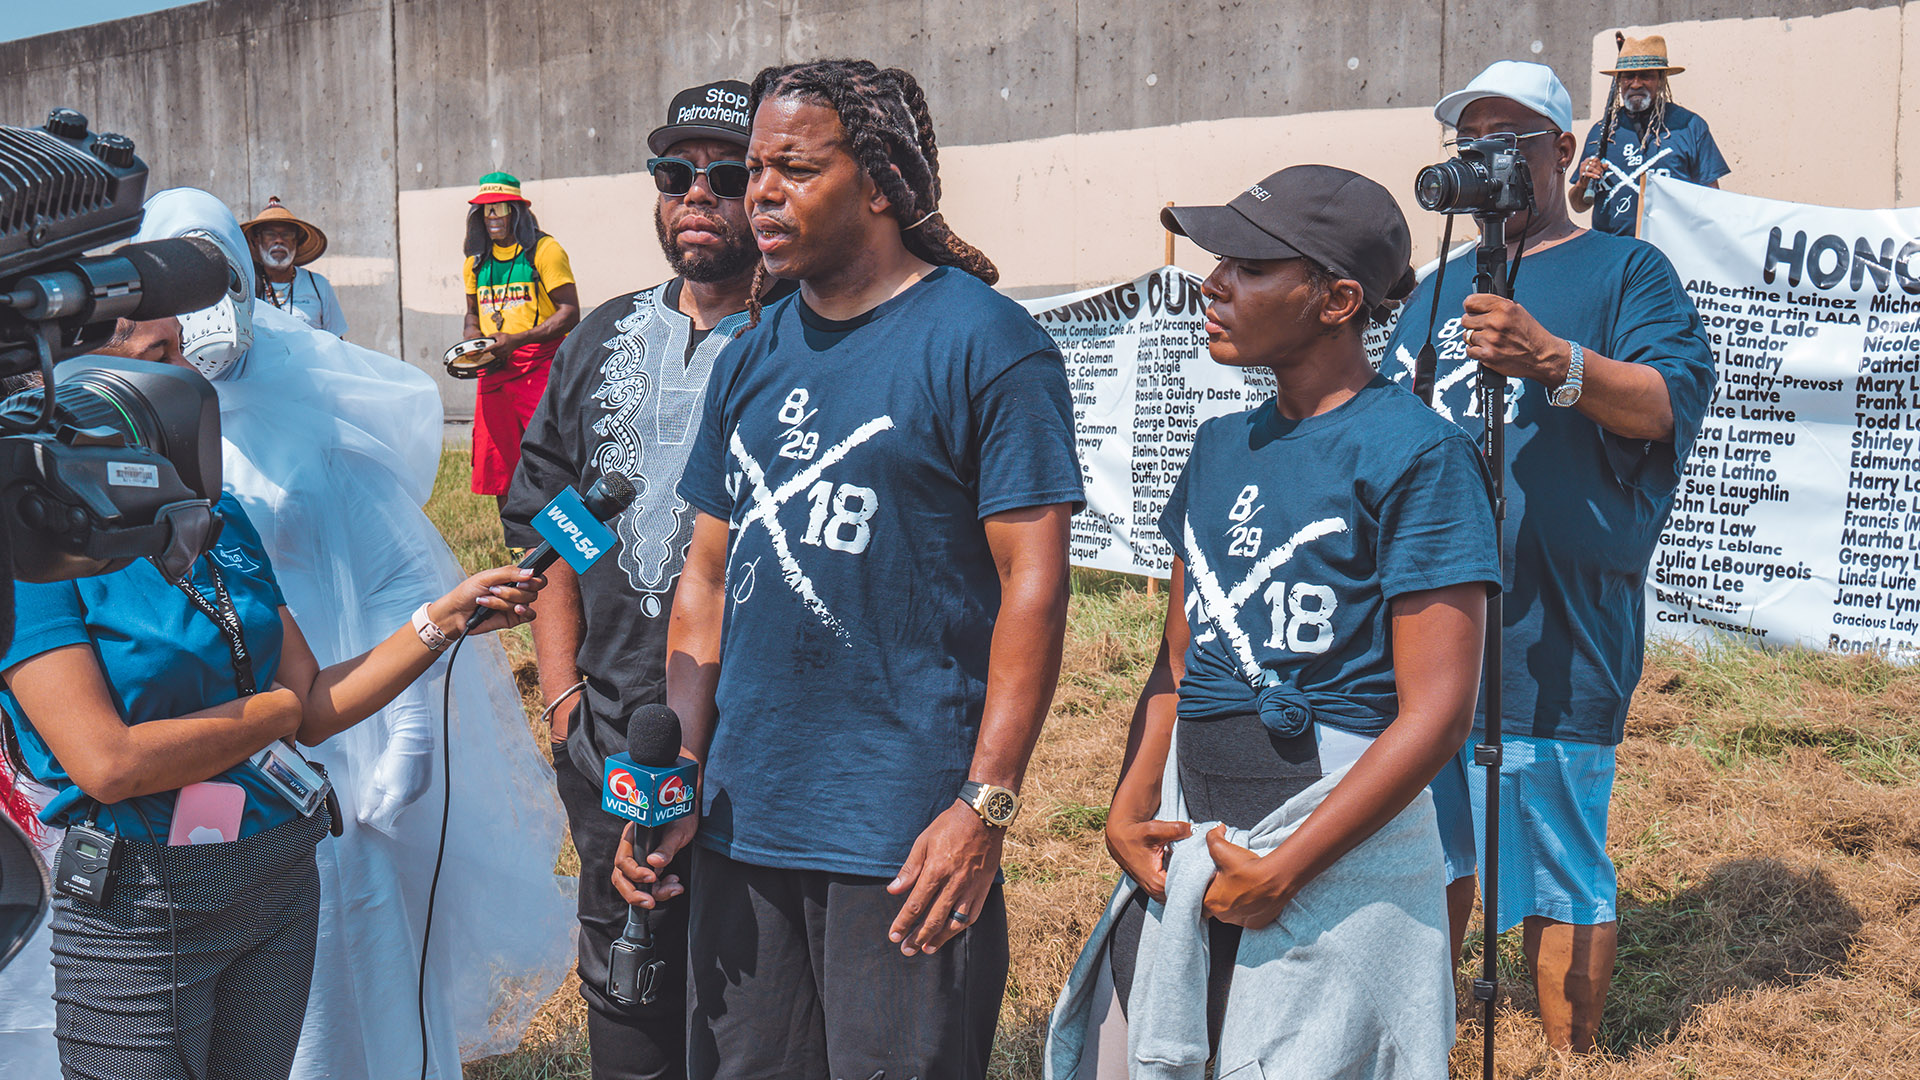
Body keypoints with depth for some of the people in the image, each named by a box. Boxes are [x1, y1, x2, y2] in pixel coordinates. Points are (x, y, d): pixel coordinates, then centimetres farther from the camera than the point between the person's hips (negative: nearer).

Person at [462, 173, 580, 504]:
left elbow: (570, 313, -11)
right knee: (496, 465, 6)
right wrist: (471, 345, 5)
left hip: (541, 367, -6)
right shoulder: (476, 261, 15)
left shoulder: (544, 251, -4)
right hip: (494, 371, 6)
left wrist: (517, 340, -19)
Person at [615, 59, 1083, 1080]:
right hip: (740, 826, 6)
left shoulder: (986, 343, -8)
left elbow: (1033, 579, -12)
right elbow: (708, 576, 14)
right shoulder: (750, 358, 11)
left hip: (906, 840, -6)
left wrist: (987, 804, -17)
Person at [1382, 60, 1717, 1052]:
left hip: (1550, 632, -6)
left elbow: (1674, 402, -15)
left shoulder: (1625, 270, 2)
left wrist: (1552, 359, -31)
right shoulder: (1437, 289, 19)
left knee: (1560, 872, -1)